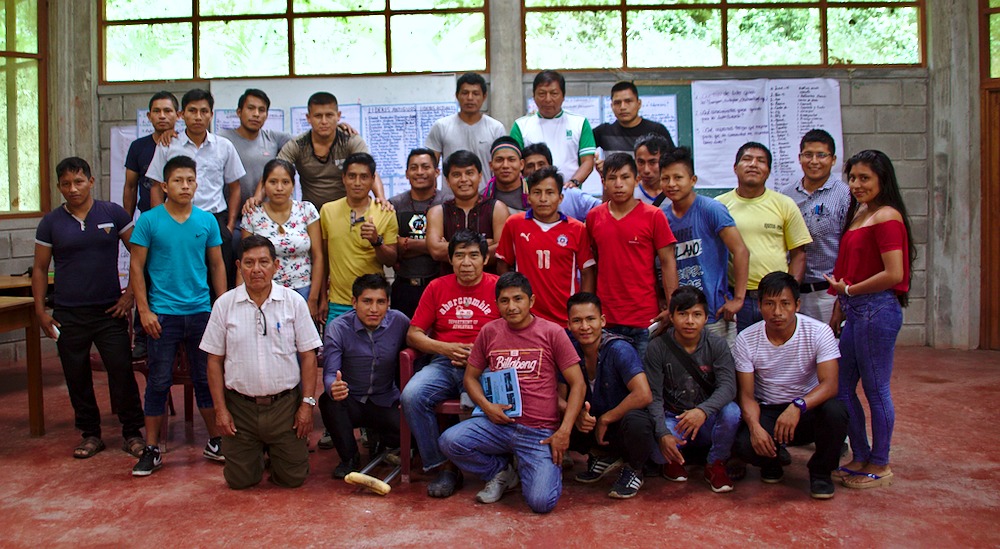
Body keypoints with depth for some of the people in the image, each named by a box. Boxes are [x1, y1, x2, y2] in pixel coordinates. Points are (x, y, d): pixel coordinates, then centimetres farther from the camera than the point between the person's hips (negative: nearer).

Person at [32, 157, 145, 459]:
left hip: (110, 310, -2)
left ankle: (132, 432, 11)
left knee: (122, 372, -2)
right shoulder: (51, 223, 4)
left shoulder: (113, 213, 0)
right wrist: (40, 310, 1)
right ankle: (90, 434, 23)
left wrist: (130, 294, -5)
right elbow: (39, 268, 8)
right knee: (77, 377, 9)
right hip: (68, 315, 2)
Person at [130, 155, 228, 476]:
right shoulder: (149, 221, -3)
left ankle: (215, 443, 21)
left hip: (201, 311, 2)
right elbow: (136, 267, -1)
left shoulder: (207, 221, 3)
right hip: (162, 314, -2)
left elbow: (217, 266, 9)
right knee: (159, 382, 4)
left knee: (206, 378, 10)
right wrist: (144, 310, -7)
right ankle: (151, 450, 15)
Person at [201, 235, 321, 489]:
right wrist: (220, 409, -2)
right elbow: (214, 360, 3)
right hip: (240, 406, 1)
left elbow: (308, 356, 0)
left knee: (293, 478, 4)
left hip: (285, 403, 0)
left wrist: (307, 403, -5)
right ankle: (257, 450, 37)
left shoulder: (293, 302, -2)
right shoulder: (224, 304, -1)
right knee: (239, 480, 7)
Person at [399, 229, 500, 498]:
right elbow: (413, 334, 12)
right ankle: (443, 468, -12)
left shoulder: (498, 287, 4)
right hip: (444, 364, 3)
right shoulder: (437, 287, 12)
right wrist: (445, 348, -5)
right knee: (411, 395, -25)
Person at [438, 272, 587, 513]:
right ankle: (503, 471, 6)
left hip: (540, 432, -3)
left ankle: (551, 469, 17)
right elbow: (470, 377, 15)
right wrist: (486, 406, -6)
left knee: (541, 502, -21)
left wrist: (564, 431, -11)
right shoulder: (489, 332, 7)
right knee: (450, 441, -23)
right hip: (499, 424, 3)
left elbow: (577, 384, -1)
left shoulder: (552, 333, -2)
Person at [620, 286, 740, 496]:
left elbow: (728, 386, -18)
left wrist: (703, 410, -39)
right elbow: (653, 396, -12)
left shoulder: (716, 345, -6)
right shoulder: (657, 347, -8)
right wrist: (663, 434, -28)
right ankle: (674, 458, 8)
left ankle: (715, 464, -2)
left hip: (707, 421, 1)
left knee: (731, 412, -32)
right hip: (671, 419, -1)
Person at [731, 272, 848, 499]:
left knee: (834, 411, -34)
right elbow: (747, 395, -10)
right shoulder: (746, 340, -11)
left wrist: (798, 405, -43)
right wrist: (755, 427, -30)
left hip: (809, 407, 0)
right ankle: (771, 462, 10)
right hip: (768, 411, 0)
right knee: (743, 444, -30)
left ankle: (821, 470, -2)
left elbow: (830, 384, -25)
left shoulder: (819, 332, -15)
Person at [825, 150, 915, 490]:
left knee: (875, 390, 2)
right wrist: (839, 309, 15)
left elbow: (893, 274, -21)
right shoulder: (857, 214, 14)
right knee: (842, 387, 13)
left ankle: (880, 465, 17)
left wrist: (848, 290, -11)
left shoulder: (887, 216, -13)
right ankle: (861, 457, 27)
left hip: (878, 309, -9)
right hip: (855, 311, 9)